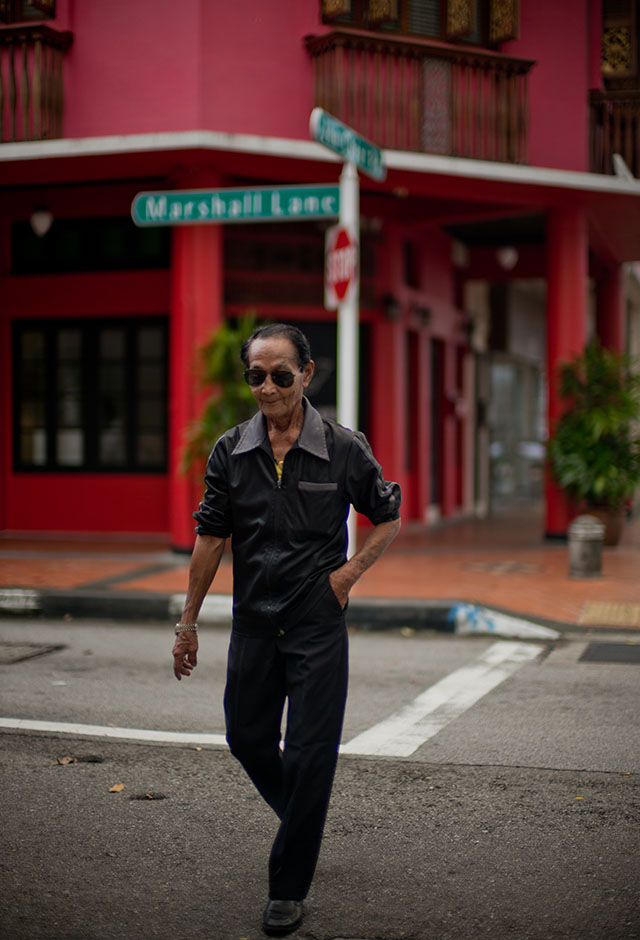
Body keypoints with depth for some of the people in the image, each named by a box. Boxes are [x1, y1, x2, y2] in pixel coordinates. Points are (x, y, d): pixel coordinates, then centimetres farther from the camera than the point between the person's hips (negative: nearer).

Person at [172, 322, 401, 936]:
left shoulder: (344, 449, -7)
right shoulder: (230, 452, 0)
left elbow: (388, 518, 7)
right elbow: (210, 539, 5)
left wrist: (350, 571, -6)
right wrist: (189, 623, 6)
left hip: (318, 625, -3)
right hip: (254, 624, 3)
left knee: (309, 755, -2)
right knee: (247, 738, 13)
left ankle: (289, 888, 12)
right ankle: (299, 818, 43)